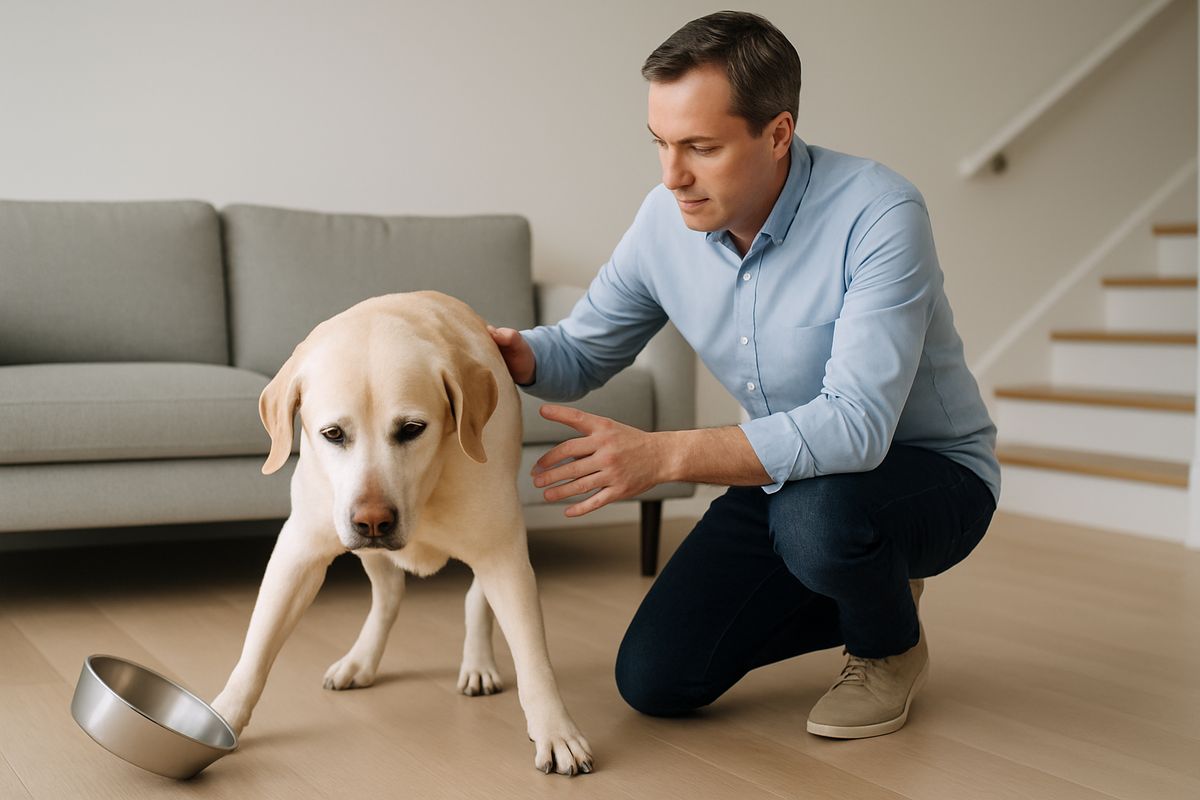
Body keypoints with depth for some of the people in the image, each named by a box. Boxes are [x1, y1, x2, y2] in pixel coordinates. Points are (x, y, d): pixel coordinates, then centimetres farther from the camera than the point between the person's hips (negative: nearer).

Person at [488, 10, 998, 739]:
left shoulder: (878, 214, -29)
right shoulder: (665, 222, -10)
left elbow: (857, 424, -37)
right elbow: (582, 353, 3)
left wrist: (665, 454, -44)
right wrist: (520, 357, -22)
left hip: (928, 471, -5)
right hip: (792, 473, 6)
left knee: (815, 513, -39)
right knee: (655, 680, -3)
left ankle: (892, 647, -2)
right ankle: (869, 586, 20)